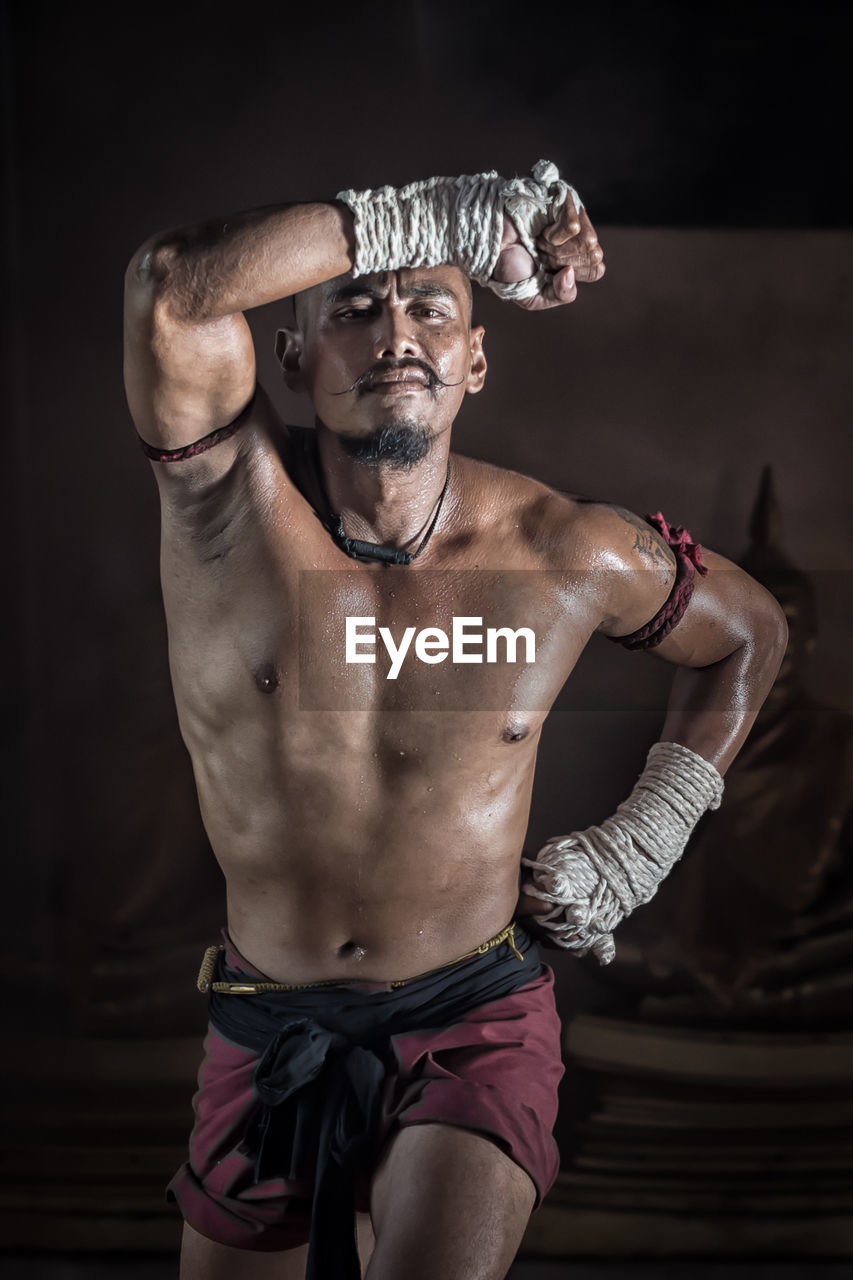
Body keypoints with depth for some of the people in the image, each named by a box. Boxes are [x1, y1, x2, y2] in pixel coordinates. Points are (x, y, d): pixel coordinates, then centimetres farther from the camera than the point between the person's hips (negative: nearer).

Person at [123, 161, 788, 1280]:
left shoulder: (571, 554, -11)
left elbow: (749, 633, 8)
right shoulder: (231, 495, -15)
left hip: (477, 1025, -1)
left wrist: (644, 842, 1)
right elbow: (170, 284, -35)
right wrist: (436, 217, -25)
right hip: (268, 1031, 1)